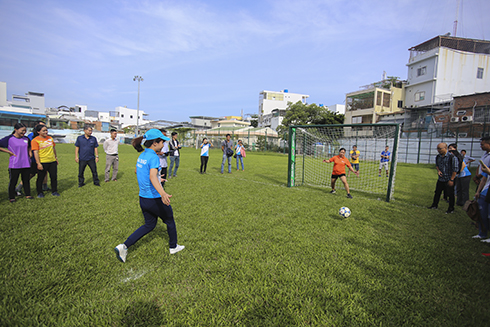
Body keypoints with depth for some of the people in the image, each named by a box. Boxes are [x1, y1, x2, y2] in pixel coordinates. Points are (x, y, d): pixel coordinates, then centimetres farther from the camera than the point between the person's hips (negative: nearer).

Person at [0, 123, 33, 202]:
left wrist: (30, 152, 11)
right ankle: (11, 197, 17)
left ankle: (28, 195, 22)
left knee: (26, 180, 11)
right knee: (13, 181, 5)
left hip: (26, 164, 4)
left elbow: (29, 146, 28)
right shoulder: (9, 139, -7)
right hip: (14, 165, -4)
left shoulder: (26, 139, 8)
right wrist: (9, 152, -10)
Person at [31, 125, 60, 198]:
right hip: (42, 162, -4)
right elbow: (35, 152, -11)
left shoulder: (50, 138, 9)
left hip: (52, 161, 5)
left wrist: (56, 158, 22)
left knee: (54, 177, 7)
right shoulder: (35, 140, -7)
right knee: (40, 178, 6)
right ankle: (40, 192, 21)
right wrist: (38, 163, -16)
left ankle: (54, 191, 19)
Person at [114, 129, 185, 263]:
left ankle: (124, 246, 12)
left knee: (149, 225, 22)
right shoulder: (153, 157, -21)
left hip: (143, 199, 8)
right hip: (155, 199, -8)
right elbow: (152, 177, -36)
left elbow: (137, 171, 24)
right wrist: (163, 194, -51)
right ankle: (173, 247, 33)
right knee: (170, 221, 16)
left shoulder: (142, 155, 6)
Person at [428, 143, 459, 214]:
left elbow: (455, 169, -15)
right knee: (437, 192, 14)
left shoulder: (452, 157, -17)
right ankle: (434, 205, 28)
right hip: (440, 179, 6)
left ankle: (451, 209, 20)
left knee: (450, 195, 6)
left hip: (449, 180, -6)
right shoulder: (438, 157, 2)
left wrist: (451, 180, -14)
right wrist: (438, 170, -2)